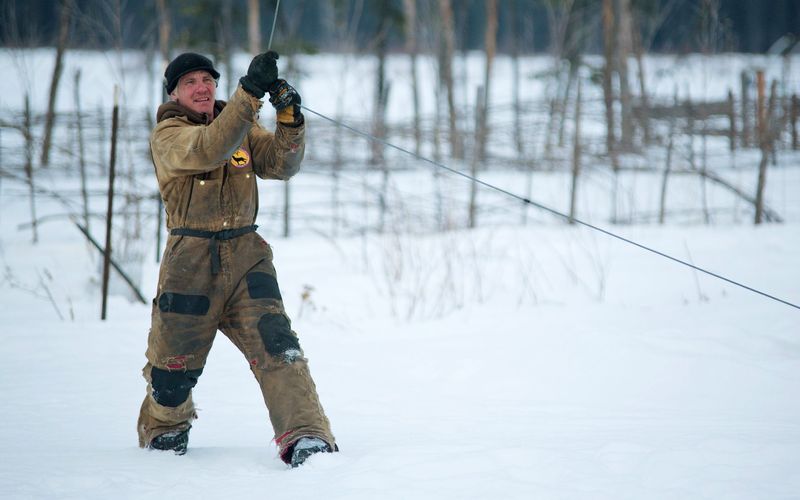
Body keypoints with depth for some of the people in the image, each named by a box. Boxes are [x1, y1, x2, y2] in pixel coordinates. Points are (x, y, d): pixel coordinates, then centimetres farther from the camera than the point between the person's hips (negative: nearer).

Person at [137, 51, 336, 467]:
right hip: (190, 261, -3)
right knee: (174, 363, 6)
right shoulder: (168, 135, -5)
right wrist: (249, 93, -34)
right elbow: (208, 150, -26)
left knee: (276, 346, -16)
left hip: (246, 257, 3)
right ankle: (162, 429, 37)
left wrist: (290, 120, -20)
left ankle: (306, 437, -25)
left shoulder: (242, 127, 11)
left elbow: (280, 165, -2)